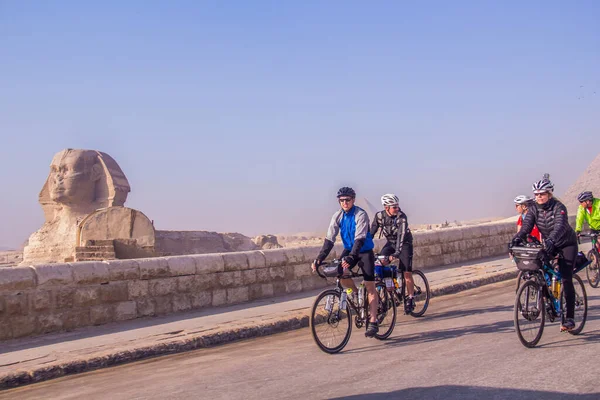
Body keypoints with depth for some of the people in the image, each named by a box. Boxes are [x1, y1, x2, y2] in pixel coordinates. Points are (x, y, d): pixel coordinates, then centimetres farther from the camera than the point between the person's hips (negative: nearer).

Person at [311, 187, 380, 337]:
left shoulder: (360, 215, -21)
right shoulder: (338, 216, -7)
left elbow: (360, 239, -32)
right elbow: (329, 239, -10)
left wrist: (351, 258, -46)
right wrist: (319, 259, -21)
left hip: (364, 251, -5)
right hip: (349, 249, 5)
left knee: (370, 286, -7)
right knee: (341, 274, -21)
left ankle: (373, 322, -3)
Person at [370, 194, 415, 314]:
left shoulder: (402, 217, -26)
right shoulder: (379, 216, -14)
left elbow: (401, 235, -36)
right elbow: (371, 233, -10)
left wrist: (396, 253, -47)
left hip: (404, 244, -3)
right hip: (390, 242, 3)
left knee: (407, 273, -10)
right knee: (381, 263, -21)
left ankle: (410, 299, 6)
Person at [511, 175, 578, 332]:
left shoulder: (559, 207, -24)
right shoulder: (534, 209, -10)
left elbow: (560, 226, -40)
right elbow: (526, 226, -21)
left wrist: (550, 240, -59)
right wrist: (516, 239, -40)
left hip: (567, 244, -5)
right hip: (549, 245, 5)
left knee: (566, 279, -14)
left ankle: (569, 319, -11)